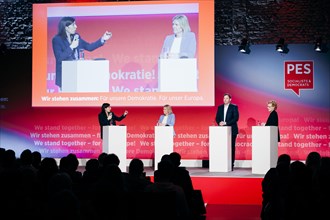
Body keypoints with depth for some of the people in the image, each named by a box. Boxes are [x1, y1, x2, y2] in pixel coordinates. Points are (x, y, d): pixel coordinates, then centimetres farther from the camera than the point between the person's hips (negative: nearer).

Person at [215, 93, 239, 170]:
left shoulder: (234, 107, -1)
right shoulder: (220, 107, 14)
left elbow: (236, 118, -10)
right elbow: (217, 118, 14)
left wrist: (226, 123, -17)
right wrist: (219, 122, -9)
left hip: (231, 130, -4)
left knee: (231, 147, -2)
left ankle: (231, 165, 2)